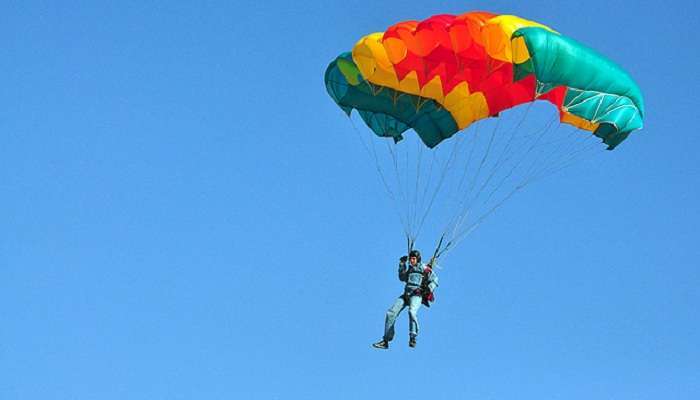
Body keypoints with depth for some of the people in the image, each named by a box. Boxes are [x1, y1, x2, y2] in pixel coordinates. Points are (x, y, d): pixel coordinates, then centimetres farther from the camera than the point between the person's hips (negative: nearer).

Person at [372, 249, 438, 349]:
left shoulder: (425, 269, 3)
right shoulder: (410, 268, 22)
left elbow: (434, 280, -1)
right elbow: (402, 277, 33)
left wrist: (428, 290, -19)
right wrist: (402, 264, 22)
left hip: (417, 295, -6)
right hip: (406, 295, 7)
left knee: (412, 311, -36)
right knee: (391, 313, -5)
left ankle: (413, 338, -32)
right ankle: (385, 341, -2)